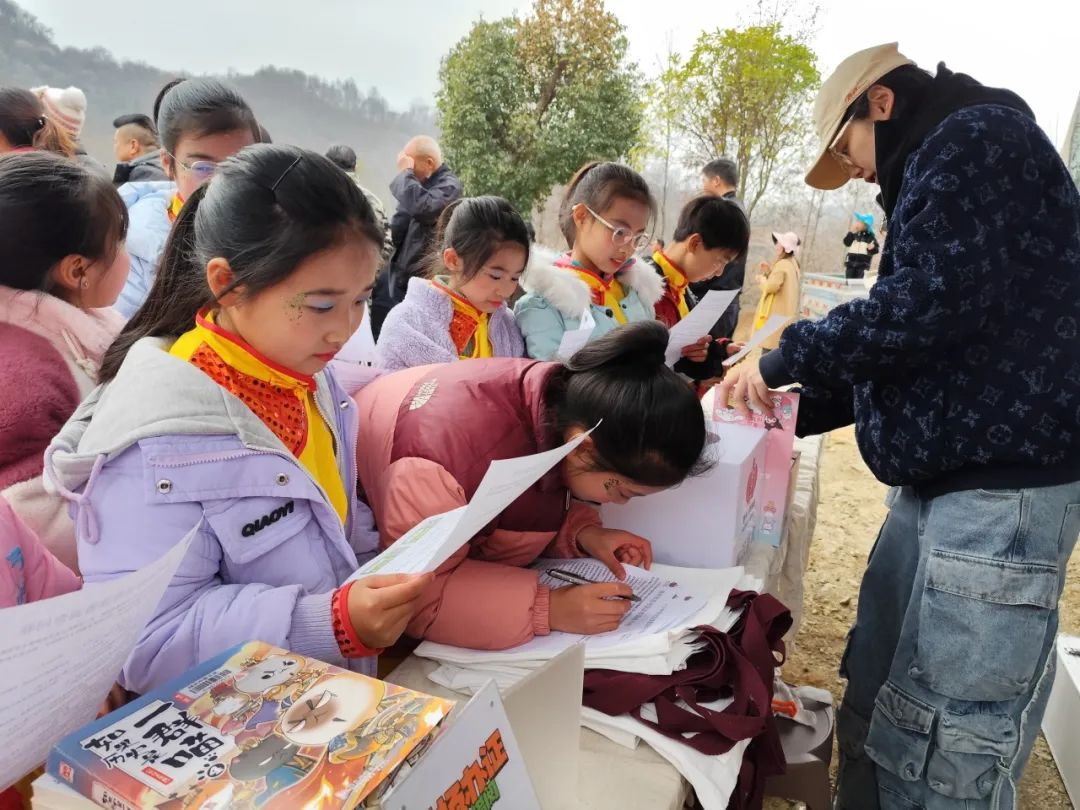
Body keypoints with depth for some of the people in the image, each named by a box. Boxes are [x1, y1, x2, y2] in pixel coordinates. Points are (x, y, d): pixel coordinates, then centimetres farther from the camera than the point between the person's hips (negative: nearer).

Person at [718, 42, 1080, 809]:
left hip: (998, 490, -10)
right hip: (938, 483, 10)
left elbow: (928, 305, -22)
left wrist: (783, 357, -10)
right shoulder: (940, 168, 24)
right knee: (874, 715, 15)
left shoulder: (977, 138, -7)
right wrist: (790, 410, 18)